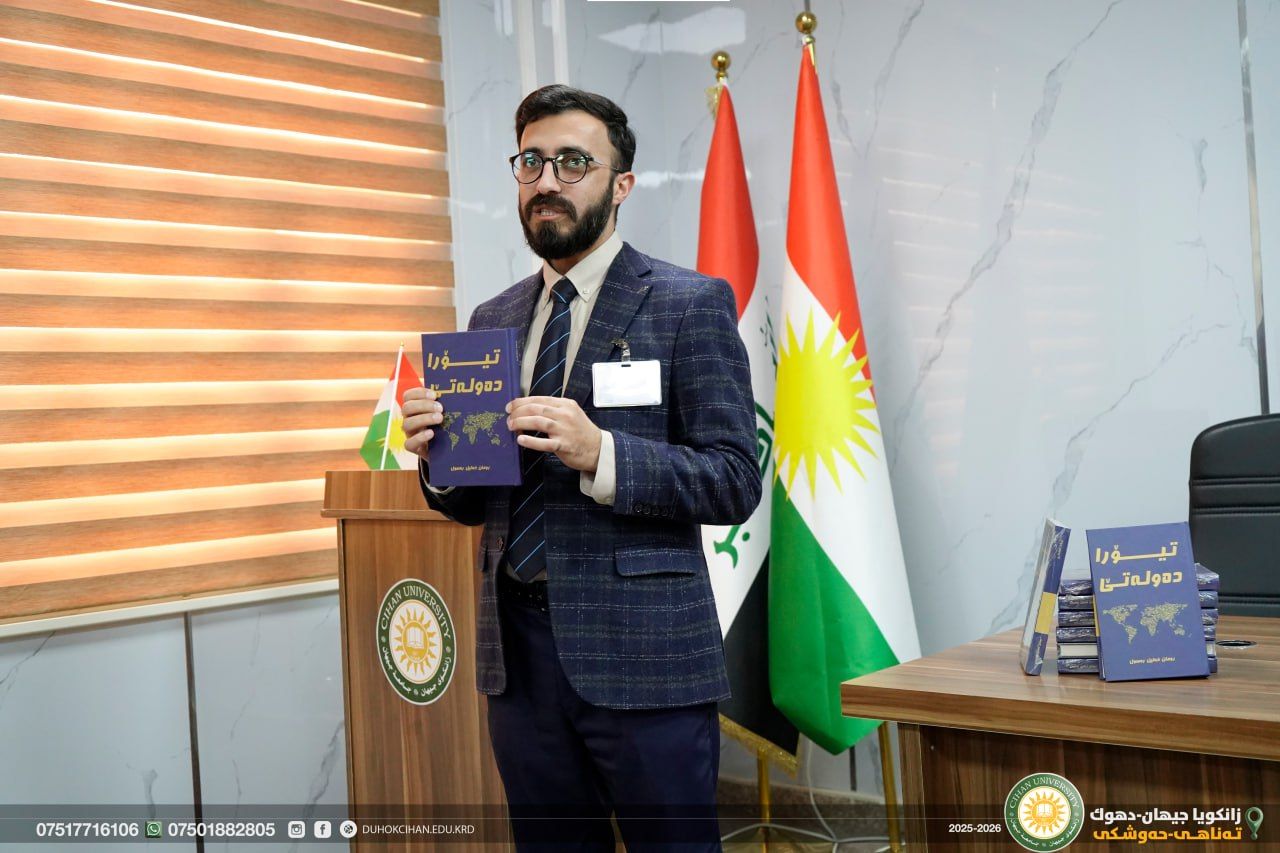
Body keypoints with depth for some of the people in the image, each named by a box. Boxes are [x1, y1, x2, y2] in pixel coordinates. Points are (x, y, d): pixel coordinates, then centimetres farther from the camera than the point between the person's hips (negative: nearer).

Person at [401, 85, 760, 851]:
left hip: (641, 652, -5)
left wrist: (600, 454, -24)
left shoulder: (691, 303, -3)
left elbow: (735, 482, -10)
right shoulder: (494, 319, 13)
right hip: (520, 652, 5)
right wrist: (440, 456, -6)